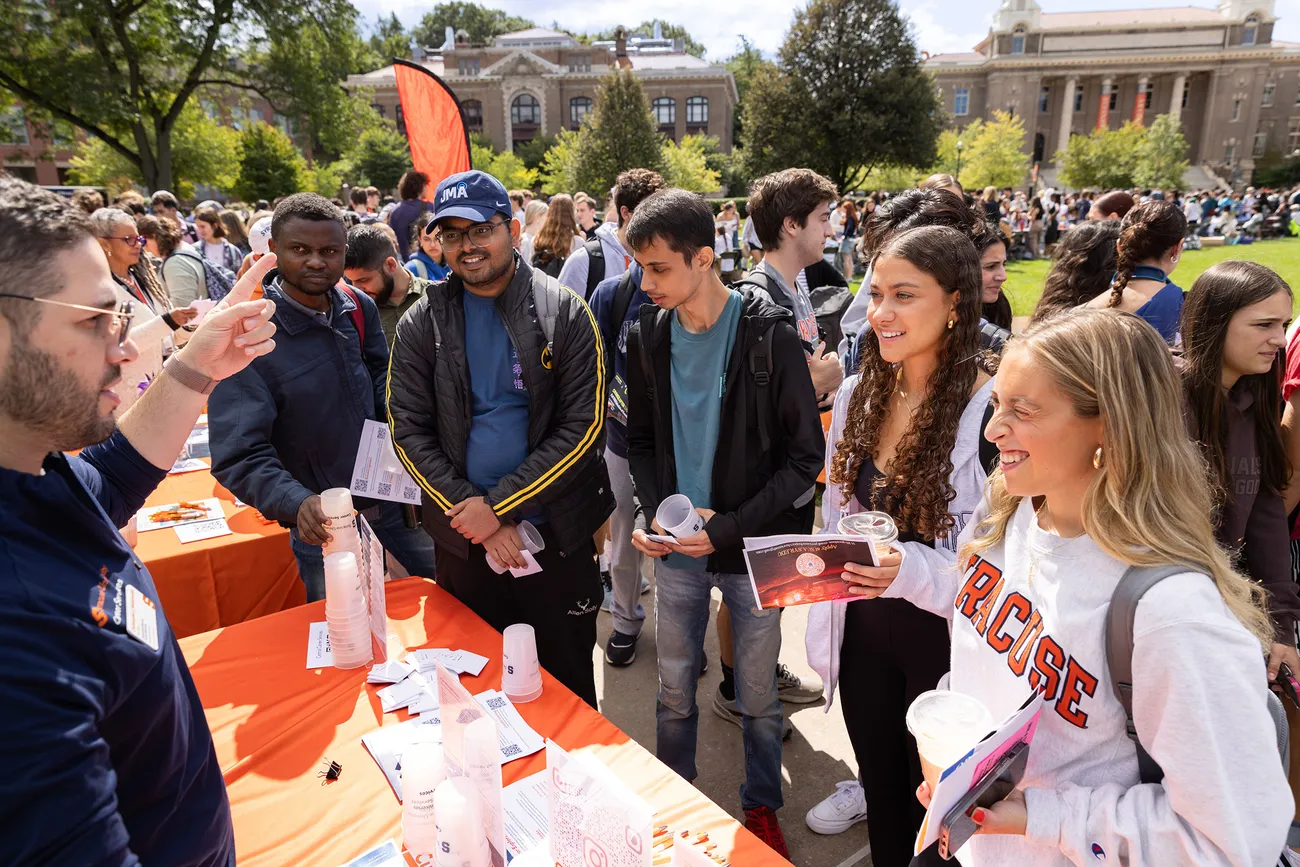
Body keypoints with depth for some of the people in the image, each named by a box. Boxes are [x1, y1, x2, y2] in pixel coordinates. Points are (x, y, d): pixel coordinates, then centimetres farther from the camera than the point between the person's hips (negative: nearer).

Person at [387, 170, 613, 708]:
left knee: (567, 681, 14)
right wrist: (473, 512, -13)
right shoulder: (421, 325, 0)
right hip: (463, 540, 2)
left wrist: (498, 505, -15)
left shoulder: (564, 314, -7)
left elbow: (583, 427, -12)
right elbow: (409, 432, -2)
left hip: (556, 534, -2)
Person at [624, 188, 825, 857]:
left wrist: (730, 526, -18)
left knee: (758, 695, 14)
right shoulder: (647, 337, 0)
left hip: (752, 548, -3)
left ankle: (761, 806, 39)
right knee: (673, 691, 17)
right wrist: (655, 513, -7)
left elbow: (804, 455, -11)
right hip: (676, 549, 3)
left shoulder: (769, 336, -14)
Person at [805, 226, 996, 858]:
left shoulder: (993, 412, -20)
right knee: (880, 796, 23)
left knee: (933, 811, 16)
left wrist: (915, 565, -34)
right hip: (863, 632, 5)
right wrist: (822, 631, 9)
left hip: (946, 640, -5)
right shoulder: (856, 395, -1)